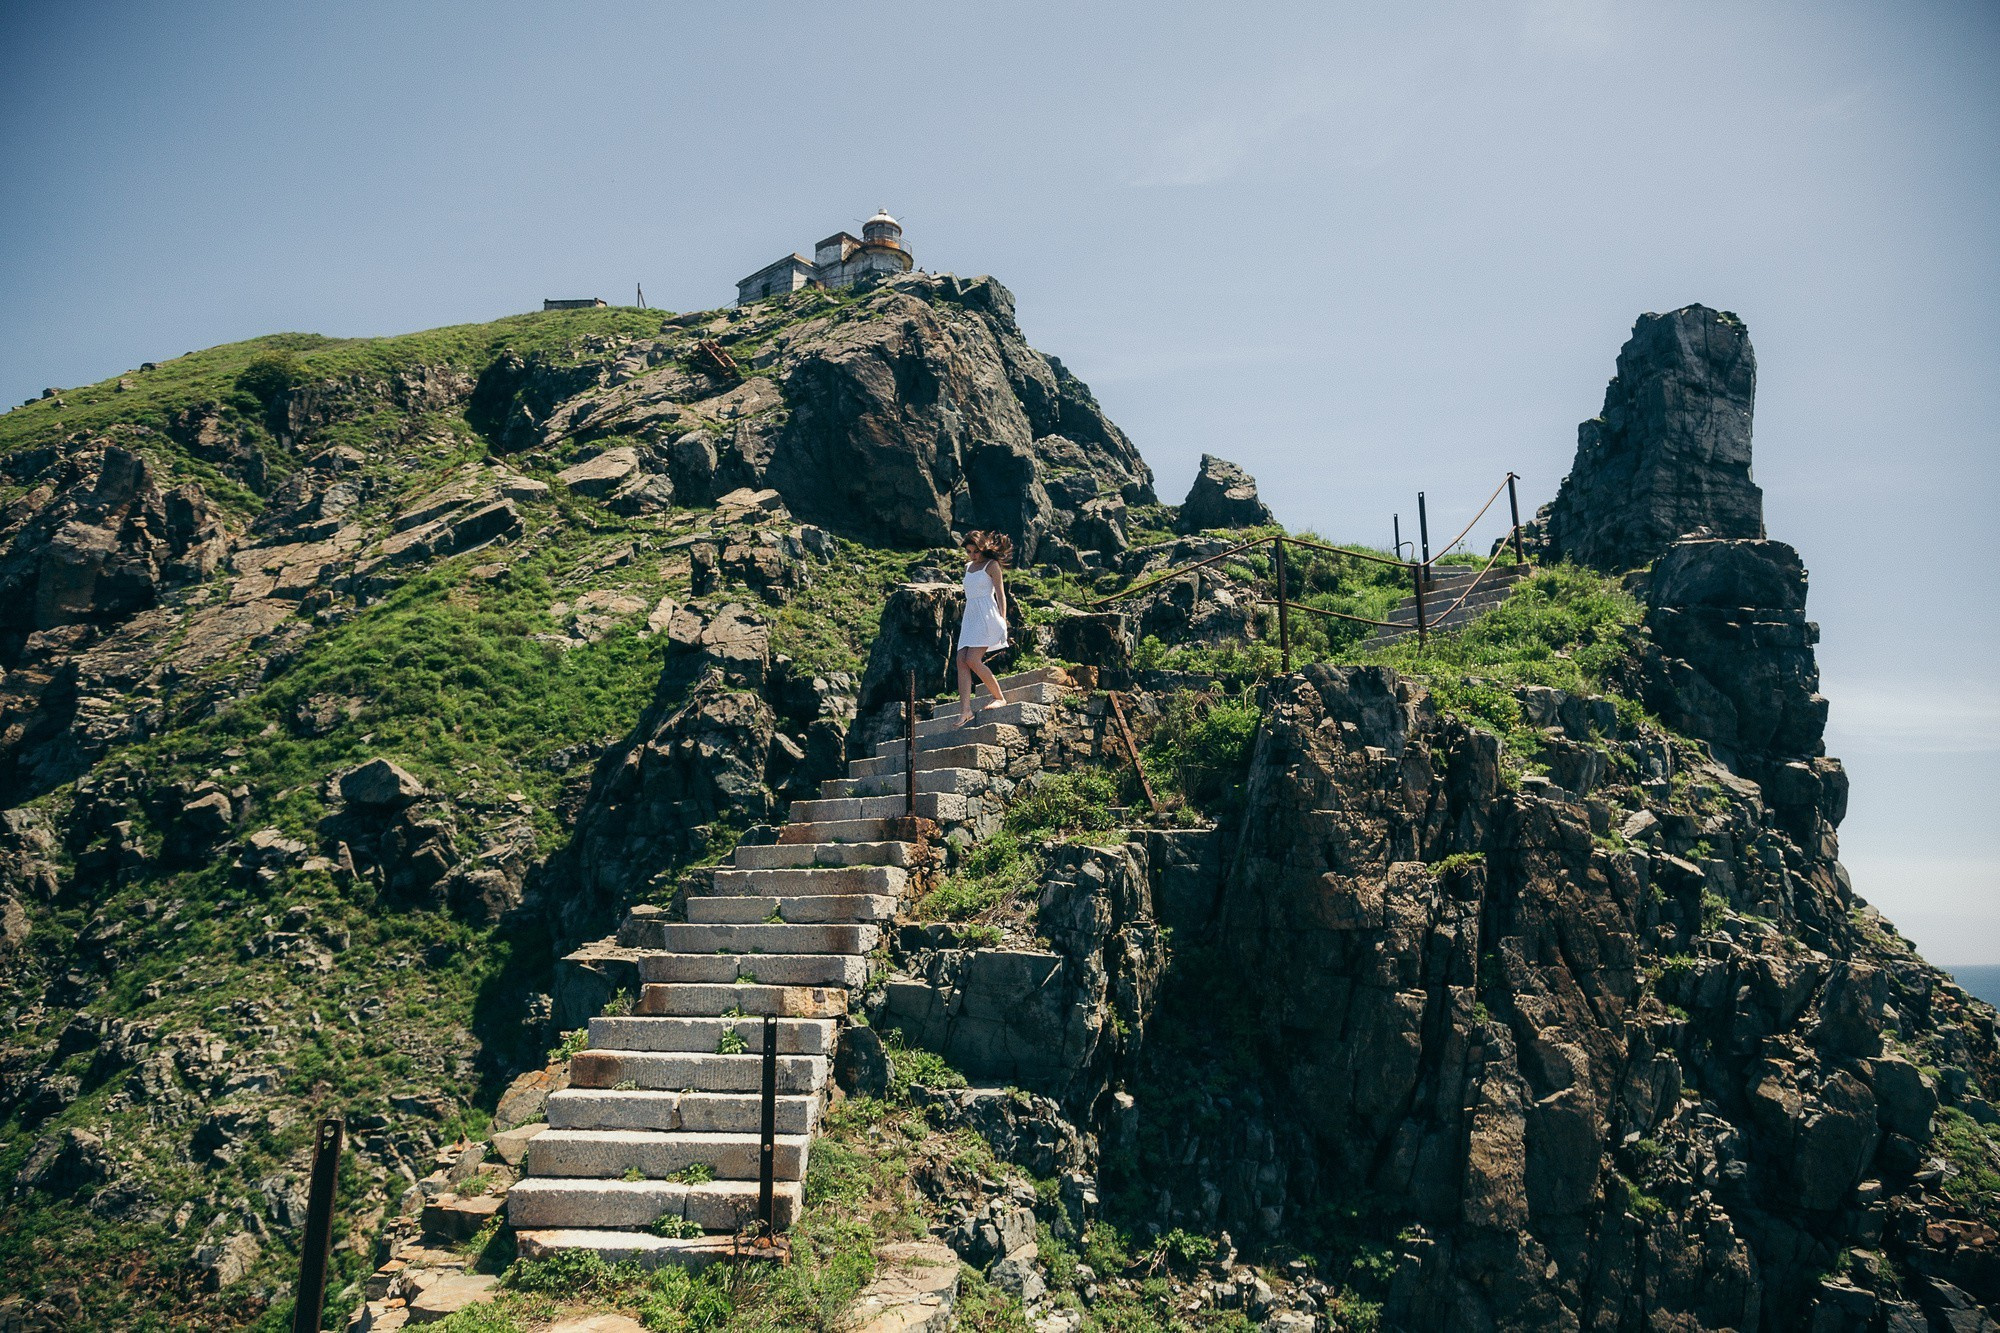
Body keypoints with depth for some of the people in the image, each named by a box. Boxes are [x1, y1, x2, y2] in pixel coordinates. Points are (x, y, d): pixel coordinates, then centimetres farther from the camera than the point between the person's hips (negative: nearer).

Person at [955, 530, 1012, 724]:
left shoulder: (991, 565, 0)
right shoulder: (968, 567, 20)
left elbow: (1000, 595, -4)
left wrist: (1003, 620, -11)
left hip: (987, 616, -7)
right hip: (970, 617, 7)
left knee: (973, 660, -19)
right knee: (961, 661, -9)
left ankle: (999, 697, -4)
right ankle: (965, 709, -15)